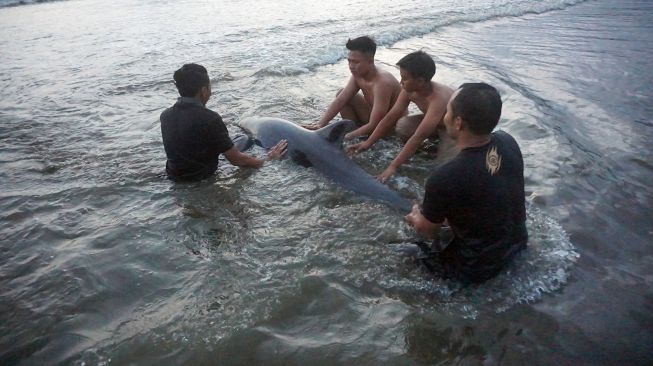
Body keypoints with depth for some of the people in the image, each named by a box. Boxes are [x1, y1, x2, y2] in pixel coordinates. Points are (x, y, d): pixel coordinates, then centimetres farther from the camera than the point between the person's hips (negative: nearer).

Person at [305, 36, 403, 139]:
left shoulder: (382, 82, -32)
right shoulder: (358, 75, -8)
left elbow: (374, 126, -34)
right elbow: (339, 101, -11)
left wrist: (344, 138, -33)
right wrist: (320, 124, -23)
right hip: (374, 116, 8)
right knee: (342, 94, 0)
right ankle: (353, 130, 5)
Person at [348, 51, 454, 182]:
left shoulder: (439, 98, -40)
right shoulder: (409, 91, -18)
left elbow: (418, 137, -46)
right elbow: (390, 118, -11)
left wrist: (392, 167, -49)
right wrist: (368, 142, -18)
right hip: (436, 123, 6)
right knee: (402, 125, -19)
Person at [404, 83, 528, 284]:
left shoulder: (444, 178, -34)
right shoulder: (509, 142, -14)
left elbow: (428, 231, -14)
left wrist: (416, 218, 10)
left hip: (478, 269, -6)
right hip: (517, 244, 7)